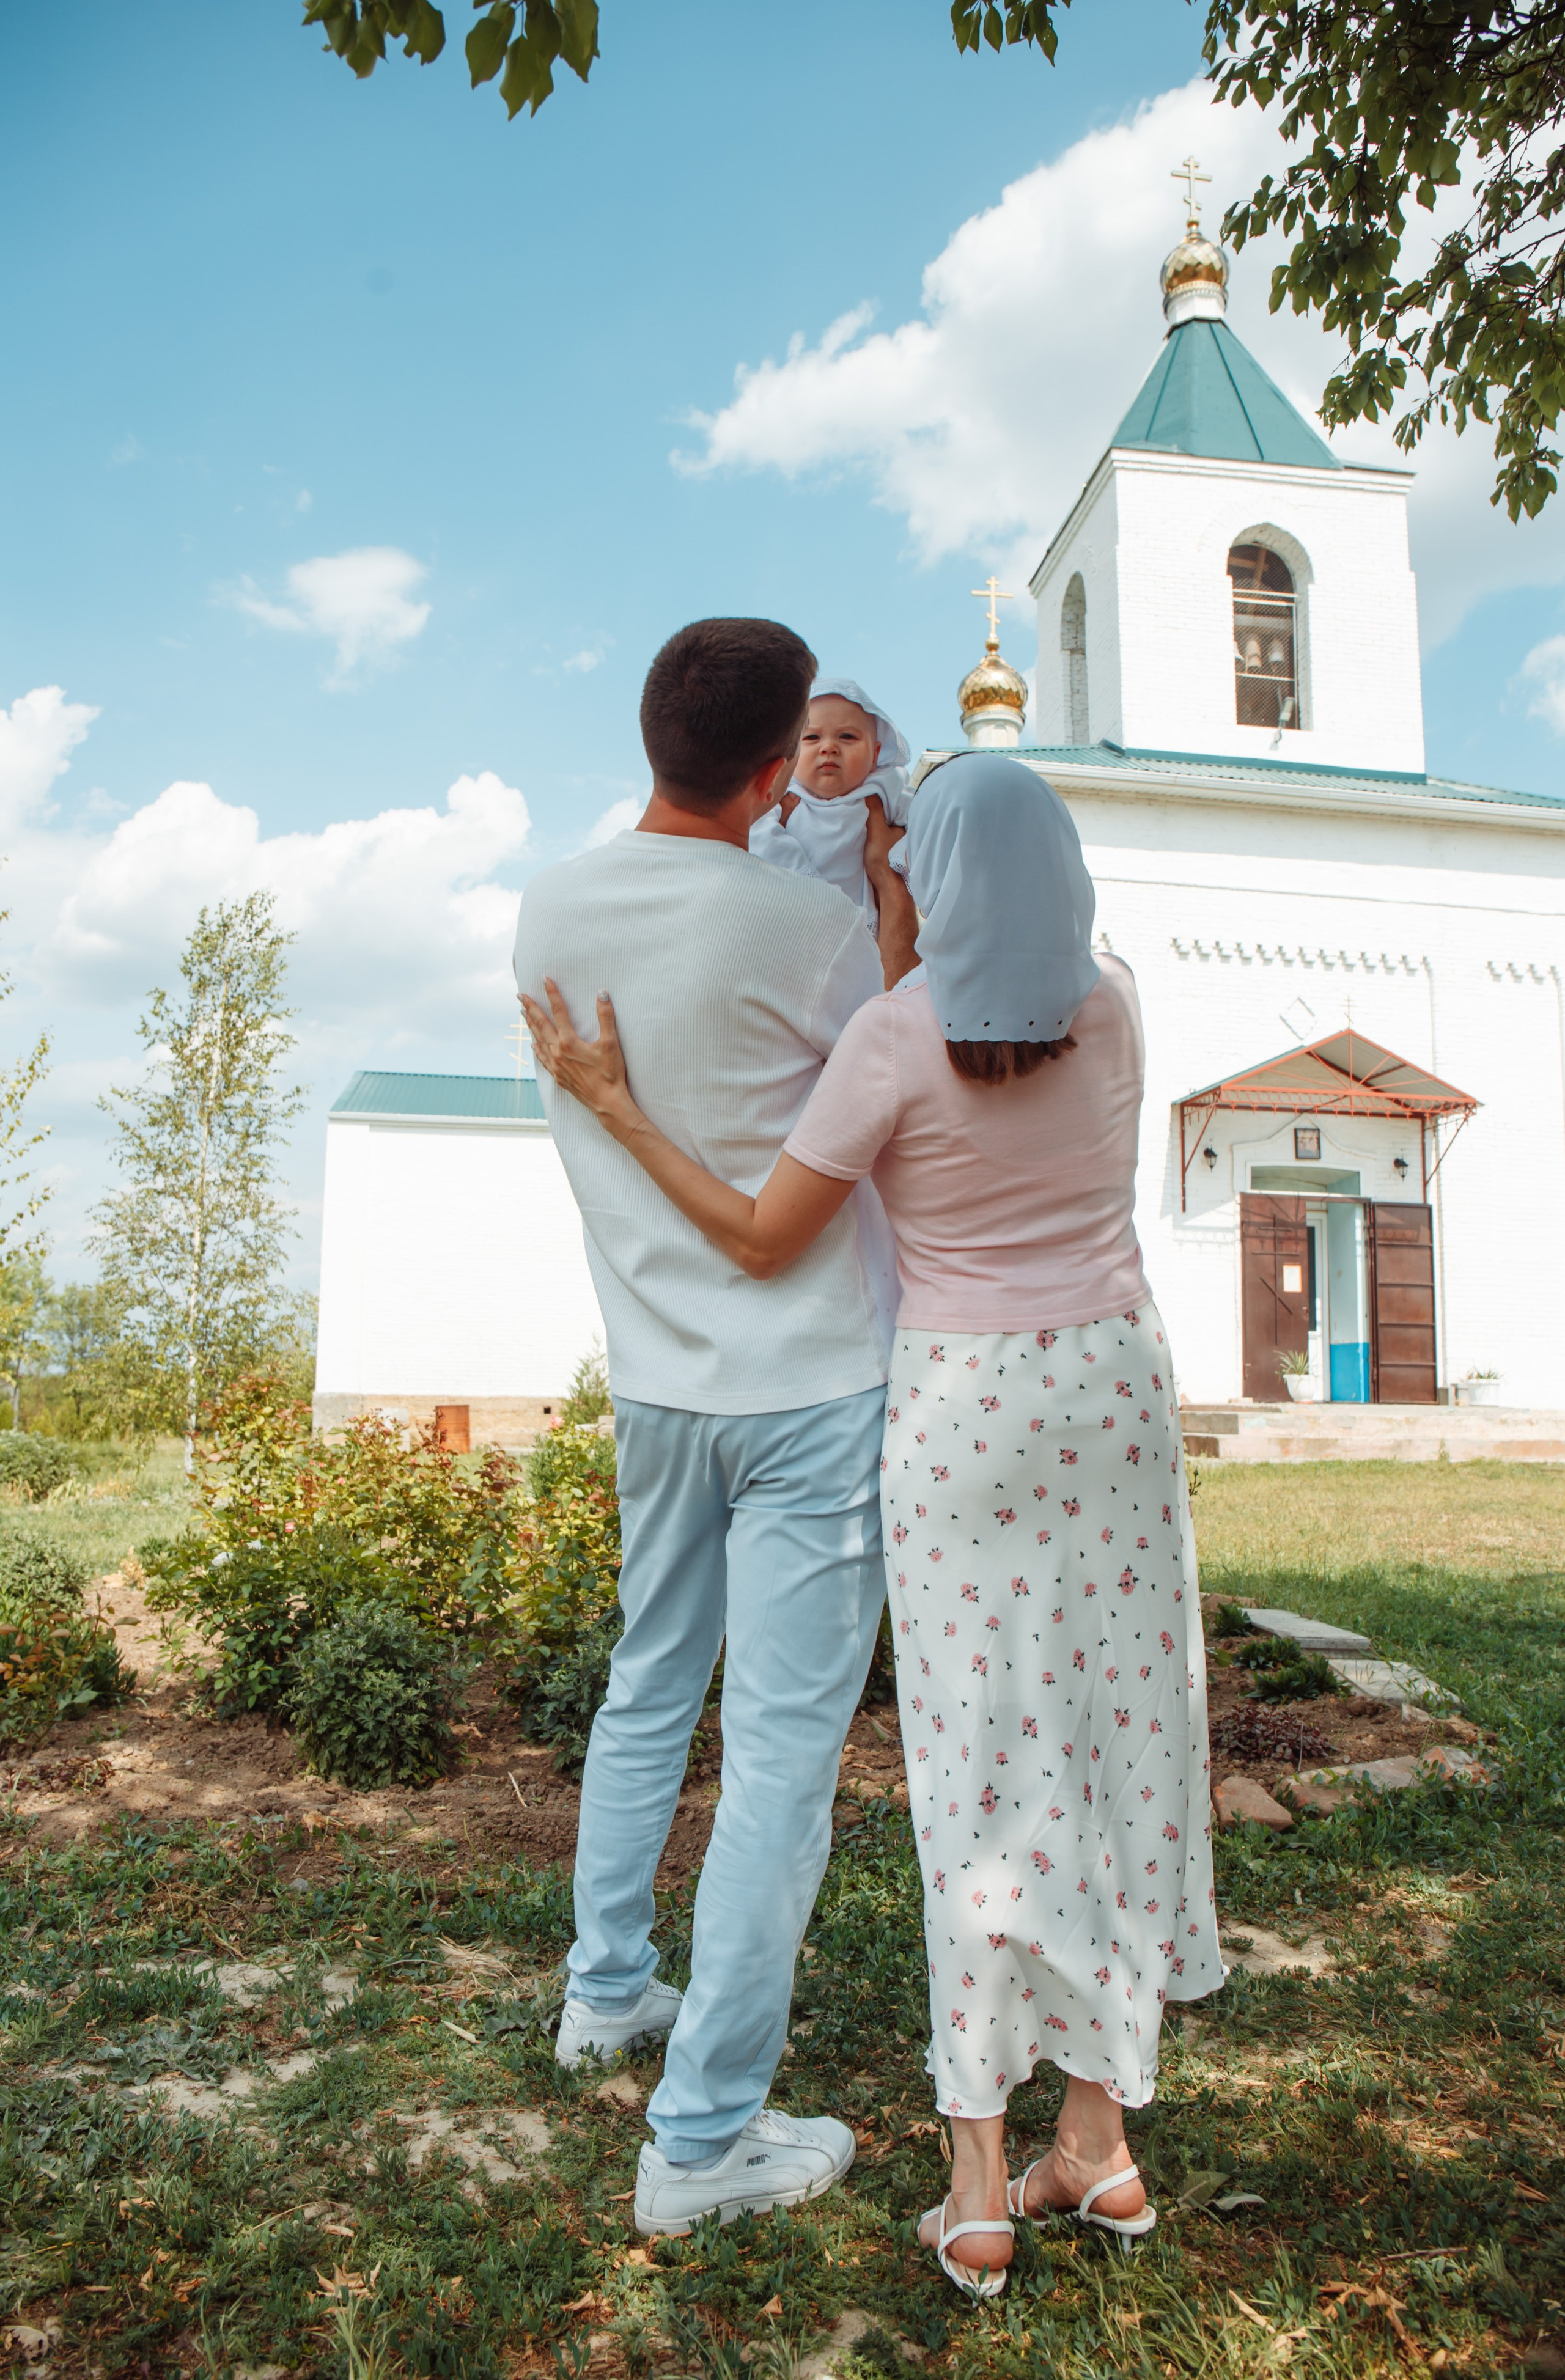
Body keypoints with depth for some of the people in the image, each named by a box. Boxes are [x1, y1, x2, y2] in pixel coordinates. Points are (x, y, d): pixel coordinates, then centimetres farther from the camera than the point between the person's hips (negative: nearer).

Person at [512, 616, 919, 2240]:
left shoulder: (551, 914, -1)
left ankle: (606, 1987, 43)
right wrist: (894, 892, 4)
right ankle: (702, 2136, 15)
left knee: (647, 1695, 24)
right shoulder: (808, 930, -18)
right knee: (781, 1756, 4)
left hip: (656, 1378, 7)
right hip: (809, 1387, -6)